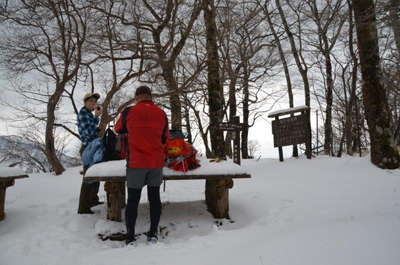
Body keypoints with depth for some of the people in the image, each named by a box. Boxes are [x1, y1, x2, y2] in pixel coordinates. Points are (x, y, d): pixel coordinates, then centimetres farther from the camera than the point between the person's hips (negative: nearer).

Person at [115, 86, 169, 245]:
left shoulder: (129, 112, -6)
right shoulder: (161, 113, 1)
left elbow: (118, 129, 13)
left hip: (136, 162, -2)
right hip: (157, 162, 2)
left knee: (133, 199, 7)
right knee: (154, 197, 12)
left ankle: (130, 238, 12)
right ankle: (153, 234, 20)